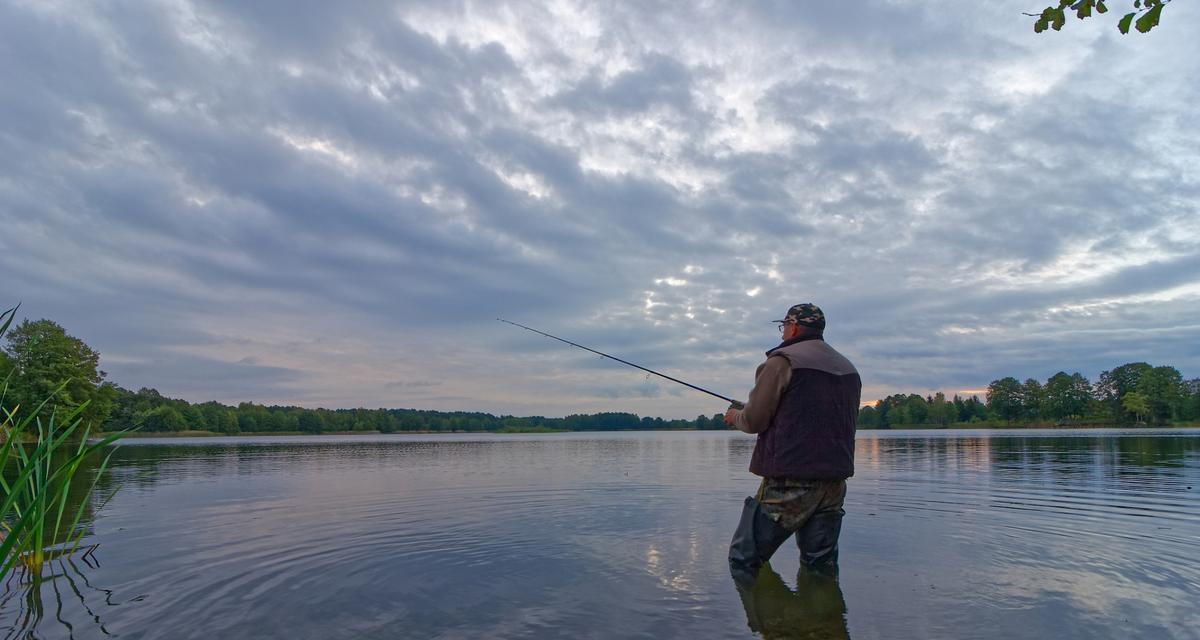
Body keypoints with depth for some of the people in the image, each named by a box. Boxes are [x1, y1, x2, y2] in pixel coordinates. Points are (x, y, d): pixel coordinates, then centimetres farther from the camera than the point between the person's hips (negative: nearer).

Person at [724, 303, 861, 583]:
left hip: (789, 479, -7)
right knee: (821, 565, 13)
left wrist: (735, 416, 14)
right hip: (835, 480, 7)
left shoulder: (783, 361, -8)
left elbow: (754, 420, -9)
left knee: (744, 560, 2)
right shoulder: (849, 369, 15)